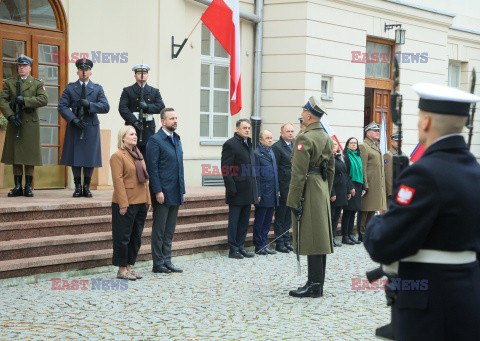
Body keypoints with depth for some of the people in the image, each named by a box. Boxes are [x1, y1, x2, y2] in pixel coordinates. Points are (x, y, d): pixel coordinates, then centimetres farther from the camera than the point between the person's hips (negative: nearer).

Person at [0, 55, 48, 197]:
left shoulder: (37, 83, 7)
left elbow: (44, 100, -8)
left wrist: (24, 100, -16)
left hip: (30, 123, -1)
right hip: (14, 123, 2)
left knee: (30, 155, -2)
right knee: (15, 154, 1)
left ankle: (28, 187, 5)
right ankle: (18, 187, 6)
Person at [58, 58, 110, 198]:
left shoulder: (98, 89, 9)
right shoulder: (70, 88, 8)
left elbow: (105, 107, -1)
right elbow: (62, 106, 1)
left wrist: (89, 104, -15)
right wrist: (73, 118, -13)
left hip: (91, 128, 0)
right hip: (74, 128, 0)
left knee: (90, 158, 0)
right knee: (75, 157, 0)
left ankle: (87, 186, 11)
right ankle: (78, 187, 10)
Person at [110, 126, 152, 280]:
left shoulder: (138, 156, 16)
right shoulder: (117, 156, -9)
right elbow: (118, 181, -14)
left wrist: (148, 200, 12)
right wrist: (123, 204, -19)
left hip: (140, 203, 8)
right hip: (126, 204, -8)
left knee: (136, 237, 11)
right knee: (123, 237, -1)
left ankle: (129, 266, 20)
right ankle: (122, 269, 7)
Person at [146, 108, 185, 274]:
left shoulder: (177, 139, 16)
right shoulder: (155, 140, -9)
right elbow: (152, 168, -14)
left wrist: (182, 191, 15)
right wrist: (158, 191, -19)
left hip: (175, 194, 8)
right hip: (162, 193, -8)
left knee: (169, 230, 11)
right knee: (159, 230, 0)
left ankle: (167, 261, 18)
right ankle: (158, 263, 6)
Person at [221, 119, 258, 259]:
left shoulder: (248, 144, 16)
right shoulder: (230, 144, -9)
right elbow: (226, 169, -13)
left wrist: (255, 191, 16)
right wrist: (231, 189, -19)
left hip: (248, 193, 8)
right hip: (237, 192, -8)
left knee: (244, 221, 11)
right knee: (234, 221, 0)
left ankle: (240, 247, 18)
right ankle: (233, 249, 5)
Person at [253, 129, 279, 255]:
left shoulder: (271, 152, 15)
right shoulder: (257, 153, -8)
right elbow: (256, 175, -11)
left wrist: (277, 189, 15)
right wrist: (257, 194, -14)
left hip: (272, 193, 7)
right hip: (263, 193, -7)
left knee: (267, 221, 11)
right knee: (260, 221, 0)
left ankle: (264, 245, 18)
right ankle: (259, 246, 7)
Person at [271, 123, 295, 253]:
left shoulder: (295, 146, 13)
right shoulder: (277, 147, -9)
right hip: (283, 187, -7)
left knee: (288, 215, 13)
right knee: (280, 216, 1)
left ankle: (286, 240, 21)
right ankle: (279, 243, 7)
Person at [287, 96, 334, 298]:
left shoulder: (305, 139, -16)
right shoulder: (327, 138, 13)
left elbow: (298, 173, -19)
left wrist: (294, 202, -17)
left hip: (309, 191, -9)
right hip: (322, 190, 9)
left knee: (310, 239, -7)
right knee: (321, 237, 11)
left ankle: (314, 286, -5)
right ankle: (318, 283, 17)